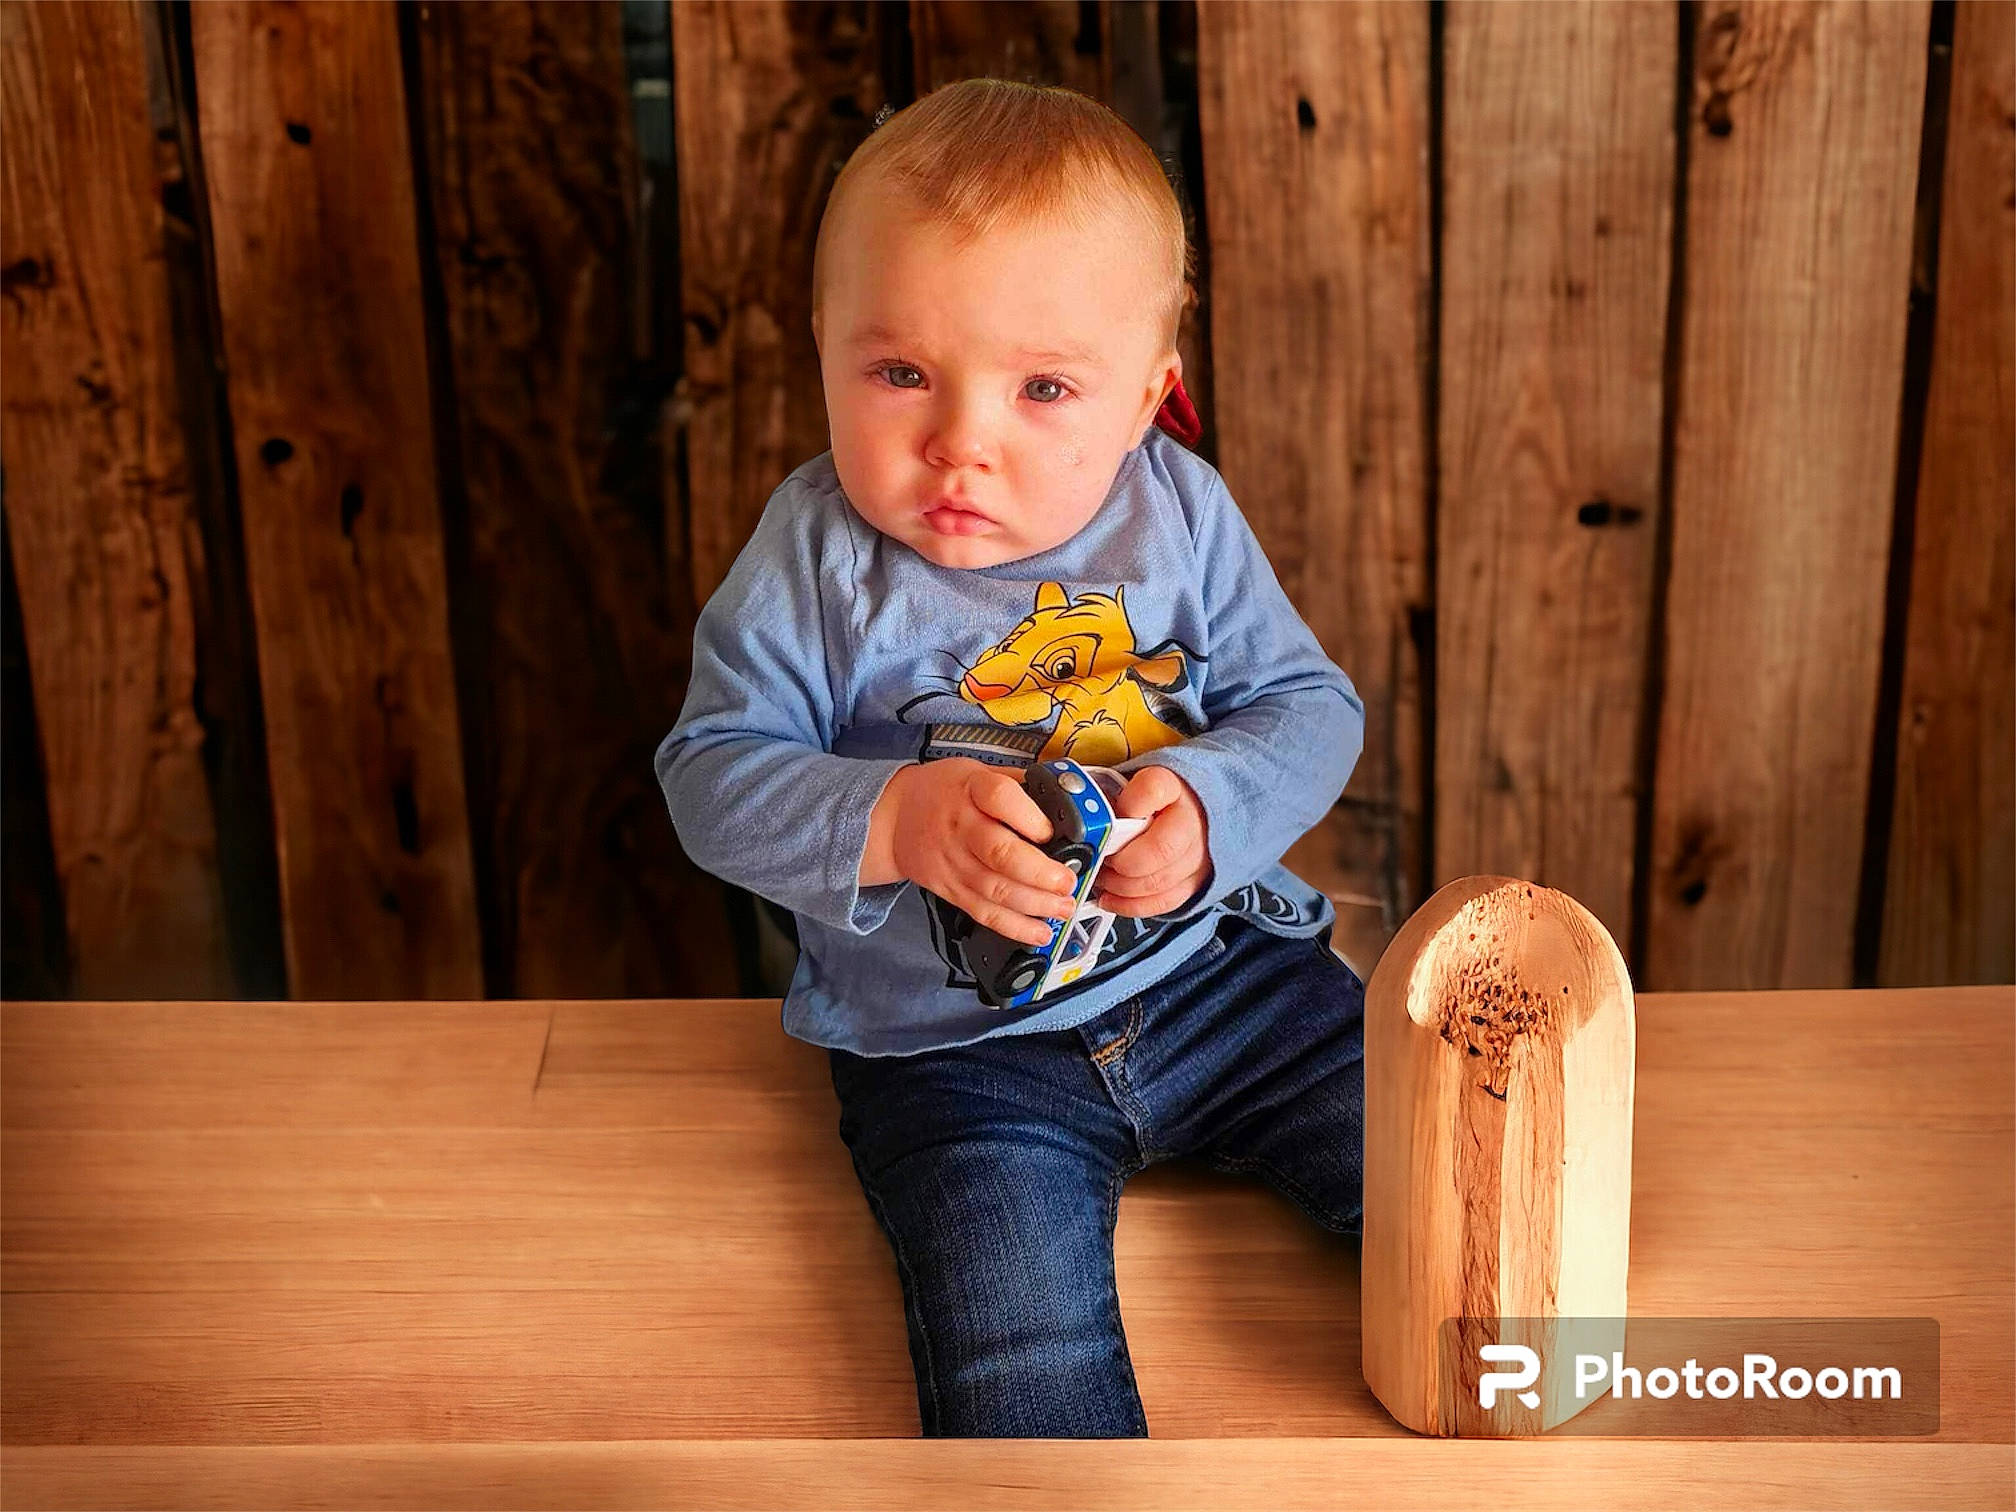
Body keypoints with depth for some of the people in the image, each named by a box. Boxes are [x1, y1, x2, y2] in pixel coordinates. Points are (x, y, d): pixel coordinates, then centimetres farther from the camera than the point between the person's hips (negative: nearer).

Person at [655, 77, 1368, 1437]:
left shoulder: (1181, 514, -5)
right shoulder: (816, 560, -11)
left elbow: (1310, 705, -1)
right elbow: (714, 773, -10)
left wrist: (1210, 804, -22)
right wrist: (898, 822, -27)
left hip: (1223, 972, 3)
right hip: (959, 1053, -2)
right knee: (1022, 1351, -21)